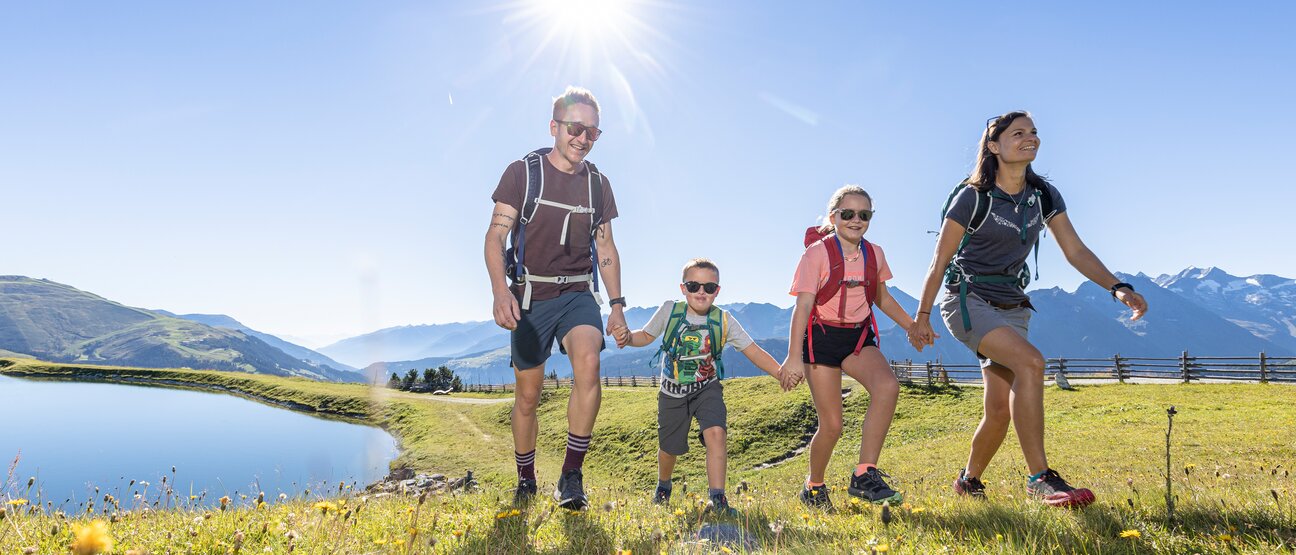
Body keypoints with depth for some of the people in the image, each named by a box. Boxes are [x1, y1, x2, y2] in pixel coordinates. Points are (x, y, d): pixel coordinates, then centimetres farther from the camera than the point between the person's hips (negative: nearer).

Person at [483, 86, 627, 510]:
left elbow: (606, 248, 15)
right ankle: (526, 483, 25)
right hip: (530, 296, -1)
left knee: (587, 362, -27)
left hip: (579, 293, 2)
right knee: (527, 394, 5)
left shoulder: (598, 184, 9)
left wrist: (617, 305, 9)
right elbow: (496, 236, -8)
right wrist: (500, 291, -24)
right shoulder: (522, 172, -2)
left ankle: (572, 476, -19)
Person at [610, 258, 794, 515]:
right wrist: (627, 337, -21)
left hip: (707, 389, -1)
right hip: (673, 392, 1)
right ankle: (663, 486, 47)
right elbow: (646, 335, 2)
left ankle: (717, 499, -19)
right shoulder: (670, 310, -12)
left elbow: (753, 351, -15)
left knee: (716, 433, -27)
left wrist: (780, 373, -29)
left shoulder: (724, 320, -13)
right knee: (669, 449, 14)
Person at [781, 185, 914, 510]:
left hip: (859, 337, 4)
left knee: (888, 386, -28)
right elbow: (803, 306, -13)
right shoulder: (817, 253, -8)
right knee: (831, 425, -3)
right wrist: (794, 356, -20)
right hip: (822, 337, -4)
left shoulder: (874, 254, 6)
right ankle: (813, 488, 24)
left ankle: (864, 477, -21)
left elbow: (883, 299, 22)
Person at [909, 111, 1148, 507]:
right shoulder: (972, 197, -10)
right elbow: (940, 261, -6)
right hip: (967, 300, -6)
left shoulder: (1044, 195, 5)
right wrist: (922, 316, -4)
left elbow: (1075, 250, 3)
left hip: (1012, 307, 6)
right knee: (1031, 362, -30)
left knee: (1000, 411, 2)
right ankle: (1040, 479, -24)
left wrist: (1117, 287, -12)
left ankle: (969, 481, 26)